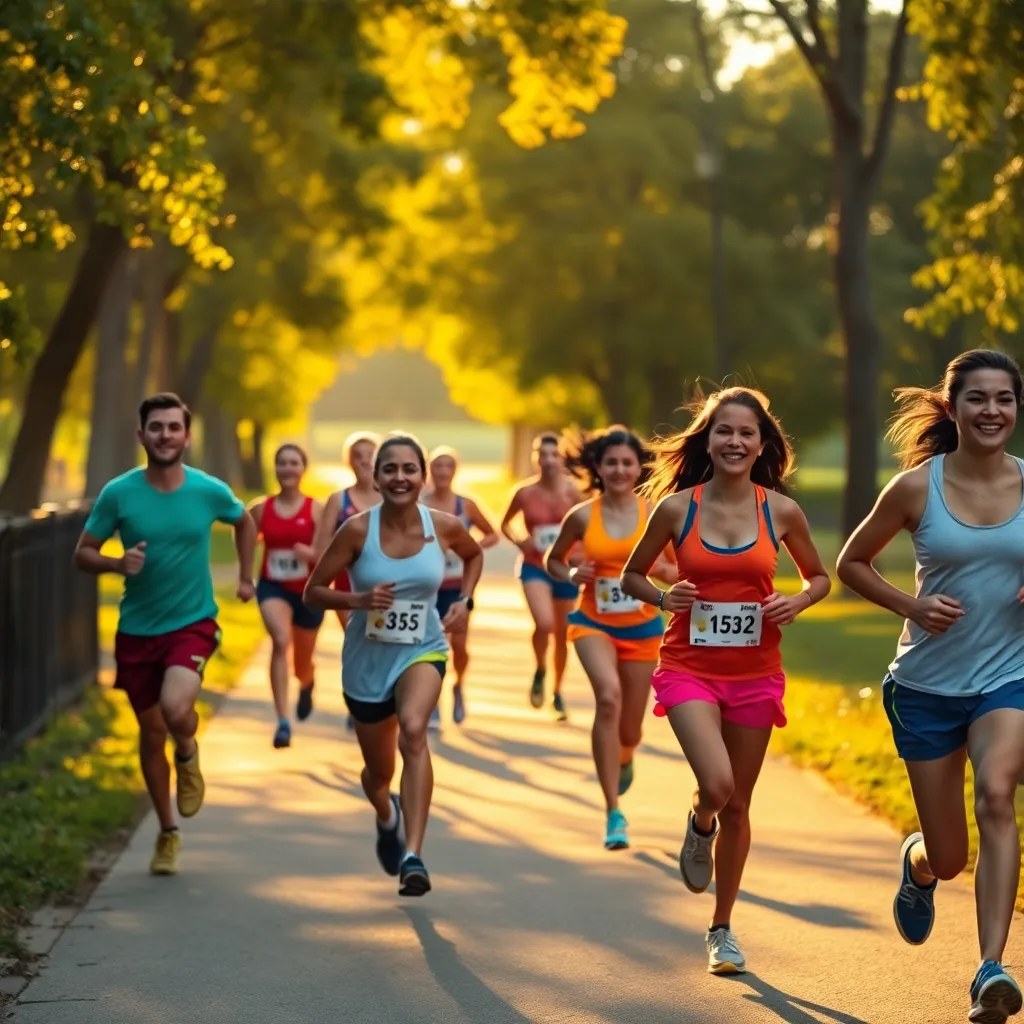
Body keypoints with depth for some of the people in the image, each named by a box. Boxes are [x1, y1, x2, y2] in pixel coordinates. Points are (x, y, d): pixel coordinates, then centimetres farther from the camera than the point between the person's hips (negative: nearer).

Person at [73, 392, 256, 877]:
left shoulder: (210, 491, -7)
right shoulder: (118, 493, -9)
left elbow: (245, 522, 16)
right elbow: (83, 554, -3)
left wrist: (245, 577, 16)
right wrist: (118, 564, -22)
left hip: (193, 623, -2)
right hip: (136, 630, 2)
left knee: (175, 708, -28)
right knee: (151, 732, 11)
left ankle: (188, 755, 9)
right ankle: (168, 833, 29)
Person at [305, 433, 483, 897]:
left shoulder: (444, 526, -9)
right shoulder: (357, 530, -15)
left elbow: (475, 554, 15)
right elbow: (313, 591, -9)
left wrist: (464, 602, 1)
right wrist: (357, 600, -26)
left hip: (422, 651, -1)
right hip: (367, 660, 1)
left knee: (413, 729, -33)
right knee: (379, 770, 16)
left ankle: (413, 857, -36)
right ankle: (387, 817, 56)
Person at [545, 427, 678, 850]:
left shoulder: (656, 514, -6)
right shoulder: (582, 516, -6)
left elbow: (678, 572, 3)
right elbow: (552, 560, 10)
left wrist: (661, 568, -19)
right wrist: (571, 575, -12)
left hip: (642, 628, 2)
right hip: (593, 624, -1)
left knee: (629, 727, 9)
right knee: (609, 695, -29)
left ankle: (624, 759, 52)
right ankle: (613, 813, -24)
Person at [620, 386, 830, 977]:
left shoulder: (781, 511, -2)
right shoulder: (677, 507, -5)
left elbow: (820, 577, 13)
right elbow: (632, 575, 8)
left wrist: (796, 603, -8)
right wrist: (664, 597, -12)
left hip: (755, 673, 2)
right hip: (689, 667, -2)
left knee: (738, 805, 10)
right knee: (717, 784, -23)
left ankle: (722, 928, 28)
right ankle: (700, 826, 15)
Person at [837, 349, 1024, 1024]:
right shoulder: (916, 487, -7)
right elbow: (852, 563, 5)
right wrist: (911, 605, -11)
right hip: (927, 685, 0)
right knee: (948, 859, 7)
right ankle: (917, 865, 47)